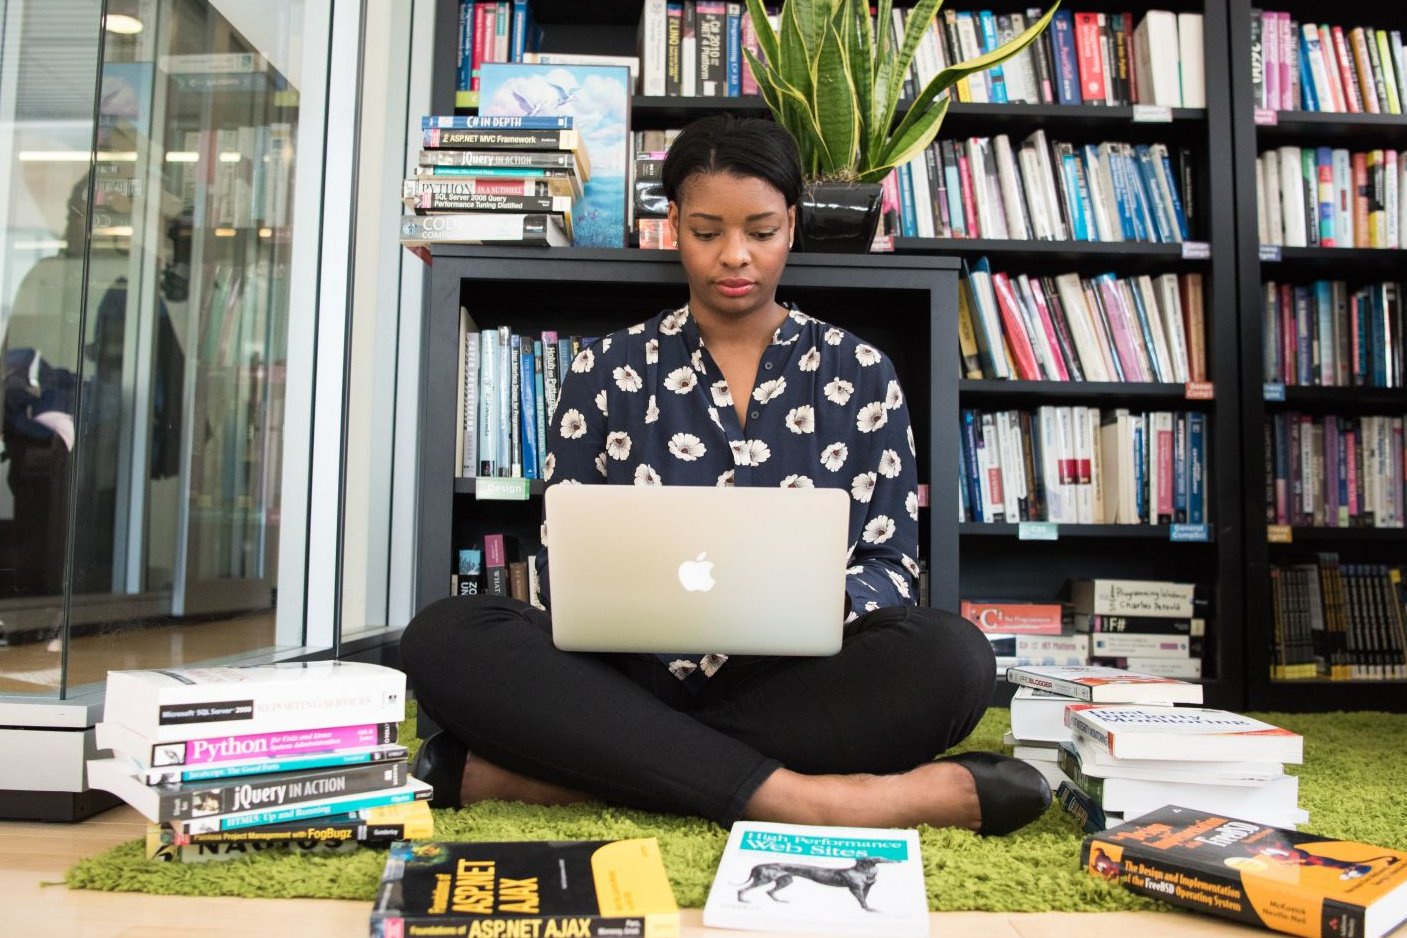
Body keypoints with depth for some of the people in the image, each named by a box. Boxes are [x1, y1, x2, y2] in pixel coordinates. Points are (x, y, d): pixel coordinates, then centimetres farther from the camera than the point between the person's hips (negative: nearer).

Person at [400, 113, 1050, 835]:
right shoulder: (607, 371, 10)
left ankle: (538, 775, -29)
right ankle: (792, 798, -32)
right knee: (445, 637, -26)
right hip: (635, 675, 0)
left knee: (951, 655, -31)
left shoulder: (859, 373, 10)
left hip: (798, 685, 1)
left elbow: (891, 566, 7)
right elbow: (561, 558, 8)